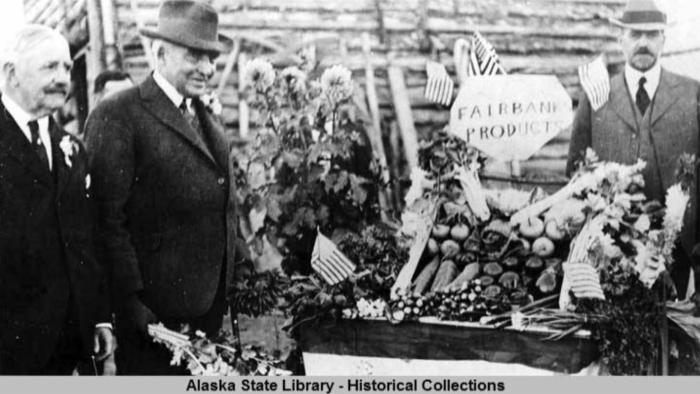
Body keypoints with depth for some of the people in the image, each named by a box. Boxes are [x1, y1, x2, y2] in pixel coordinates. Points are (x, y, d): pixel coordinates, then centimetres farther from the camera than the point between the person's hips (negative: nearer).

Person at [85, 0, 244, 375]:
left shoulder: (206, 118, 14)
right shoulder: (118, 116, -12)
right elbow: (108, 219, -16)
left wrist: (227, 291, 14)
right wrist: (130, 301, -18)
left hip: (209, 307, 7)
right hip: (152, 311, -7)